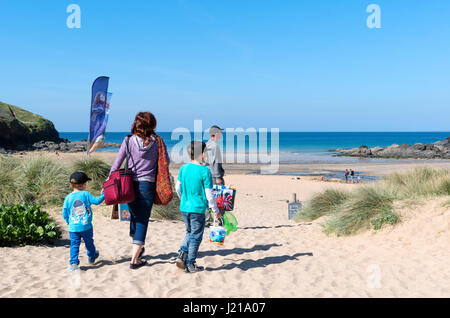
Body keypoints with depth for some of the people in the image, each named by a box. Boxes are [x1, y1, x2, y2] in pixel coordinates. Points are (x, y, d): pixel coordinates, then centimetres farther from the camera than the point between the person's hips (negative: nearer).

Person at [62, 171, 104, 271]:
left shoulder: (68, 197, -2)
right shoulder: (86, 194, -9)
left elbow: (64, 214, 2)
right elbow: (96, 201, -7)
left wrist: (68, 222, 18)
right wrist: (103, 195, 7)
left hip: (73, 227, 1)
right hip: (86, 226, -1)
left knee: (74, 245, 8)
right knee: (89, 242, 20)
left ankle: (73, 263, -2)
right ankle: (91, 257, 40)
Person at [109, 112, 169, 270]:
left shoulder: (129, 140, -3)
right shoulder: (156, 141, -4)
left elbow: (117, 163, -1)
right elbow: (166, 161, 6)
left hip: (130, 184, 2)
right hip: (148, 185, -2)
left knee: (134, 216, 22)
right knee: (142, 220, 3)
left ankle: (137, 248, 38)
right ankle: (134, 259, -1)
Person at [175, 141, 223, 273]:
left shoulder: (183, 168, 2)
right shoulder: (204, 171, -15)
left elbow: (178, 188, 12)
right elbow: (209, 194, -13)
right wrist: (216, 210, -1)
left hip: (184, 208, 6)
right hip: (198, 209, -6)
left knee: (190, 232, 24)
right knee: (196, 236, 8)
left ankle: (182, 254, 9)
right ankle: (190, 264, 15)